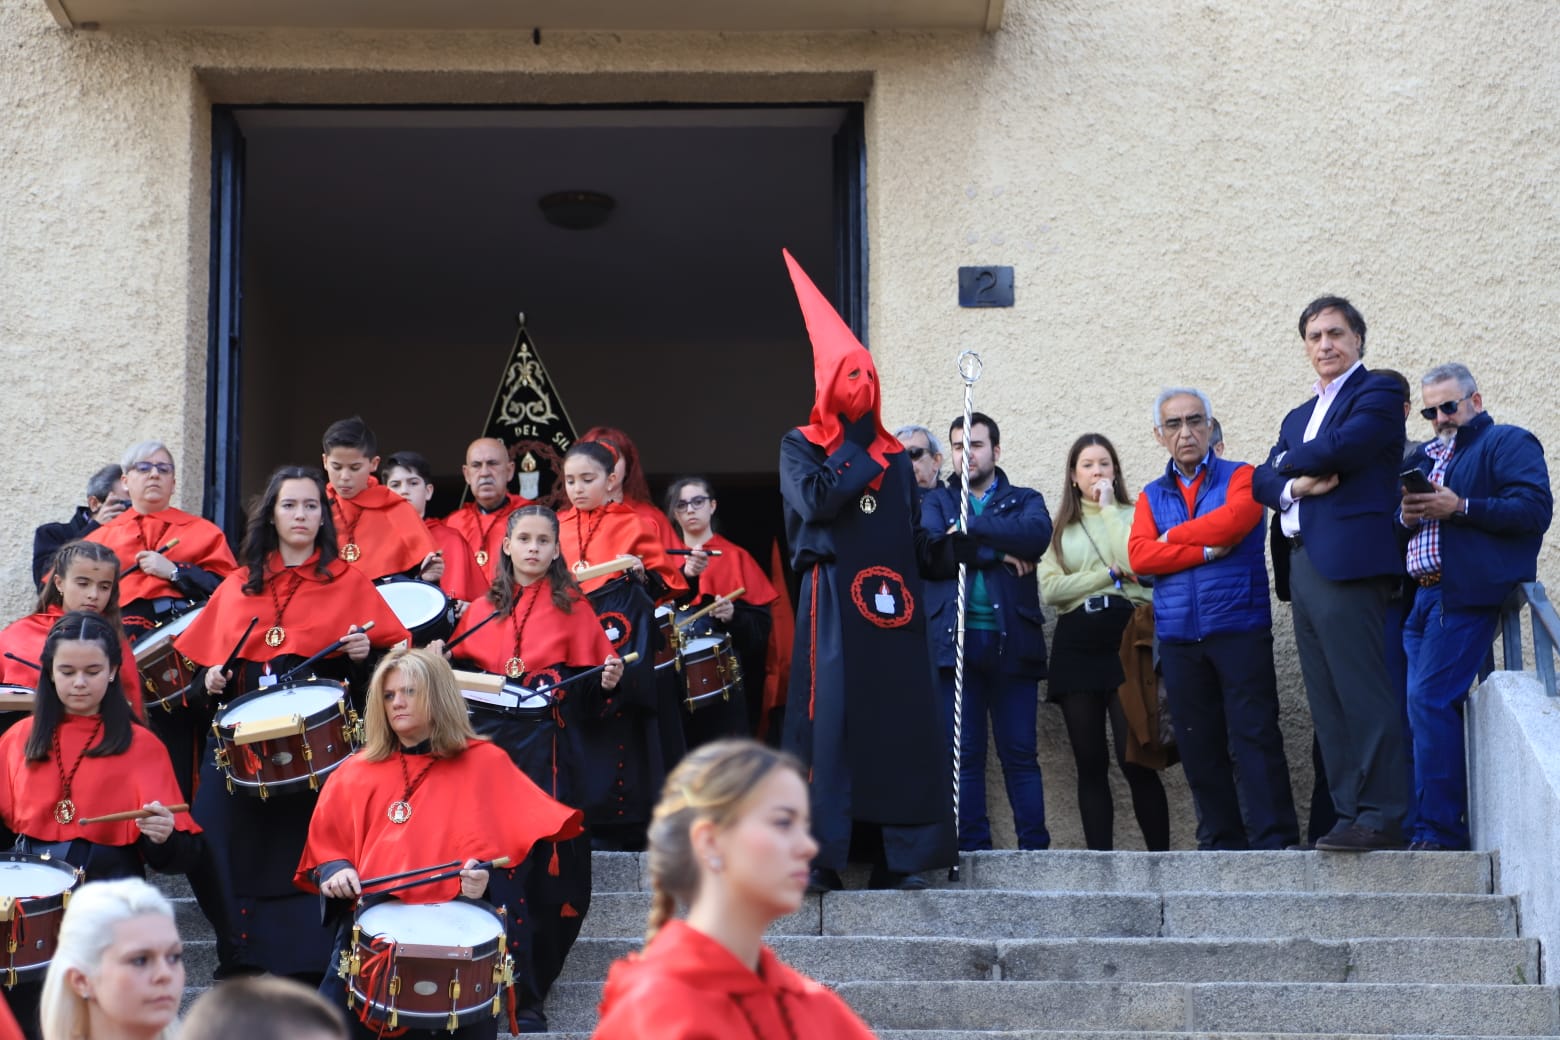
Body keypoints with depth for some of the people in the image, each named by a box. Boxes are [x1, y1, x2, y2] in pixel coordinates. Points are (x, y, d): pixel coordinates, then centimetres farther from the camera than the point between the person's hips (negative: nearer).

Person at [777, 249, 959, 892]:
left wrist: (947, 550, 1)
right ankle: (820, 857, -9)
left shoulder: (894, 456, 20)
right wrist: (862, 454, -1)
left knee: (899, 719, -1)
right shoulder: (801, 447, 8)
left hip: (891, 604, 4)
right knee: (831, 720, -10)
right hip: (833, 601, -4)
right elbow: (816, 500, -12)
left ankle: (895, 858, 1)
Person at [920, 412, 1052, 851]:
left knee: (1021, 753, -1)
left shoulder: (1024, 500, 14)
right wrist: (998, 553, -9)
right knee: (963, 754, -1)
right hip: (955, 640, 1)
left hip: (1013, 641, -1)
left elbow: (1038, 533, -10)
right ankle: (972, 850, 3)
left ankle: (1035, 848, 1)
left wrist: (971, 528, -12)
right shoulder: (936, 501, 16)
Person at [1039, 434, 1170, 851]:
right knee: (1091, 764, 3)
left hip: (1124, 640, -3)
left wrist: (1109, 509, -3)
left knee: (1135, 759, -11)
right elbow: (1050, 588, 2)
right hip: (1076, 646, 3)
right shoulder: (1060, 528, 15)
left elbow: (1136, 565, -11)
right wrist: (1110, 574, -4)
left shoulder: (1132, 515, 9)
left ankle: (1160, 855, -7)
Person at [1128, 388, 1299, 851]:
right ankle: (1221, 842, 11)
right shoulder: (1152, 496, 15)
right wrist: (1204, 551, -9)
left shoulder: (1240, 478, 5)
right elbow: (1139, 556, 0)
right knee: (1198, 744, 5)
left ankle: (1273, 841, -7)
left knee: (1254, 736, -7)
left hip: (1240, 628, -4)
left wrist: (1173, 537, 0)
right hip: (1178, 637, 4)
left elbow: (1231, 521, -14)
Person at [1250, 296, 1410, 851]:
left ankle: (1382, 817, -11)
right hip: (1302, 567, 8)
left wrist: (1291, 460, 5)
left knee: (1365, 695, -11)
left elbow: (1337, 450, -14)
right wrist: (1293, 485, -7)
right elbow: (1263, 479, 16)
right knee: (1327, 704, 5)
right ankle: (1349, 815, 7)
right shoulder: (1299, 417, 26)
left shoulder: (1377, 393, 1)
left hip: (1348, 563, -8)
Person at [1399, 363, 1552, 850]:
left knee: (1429, 700, -18)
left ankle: (1439, 829, -16)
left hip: (1465, 595, -8)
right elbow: (1399, 527, 26)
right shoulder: (1424, 457, 27)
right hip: (1420, 596, 8)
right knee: (1423, 706, 4)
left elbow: (1535, 510, -10)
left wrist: (1459, 508, -16)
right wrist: (1407, 515, 2)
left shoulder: (1508, 443, 4)